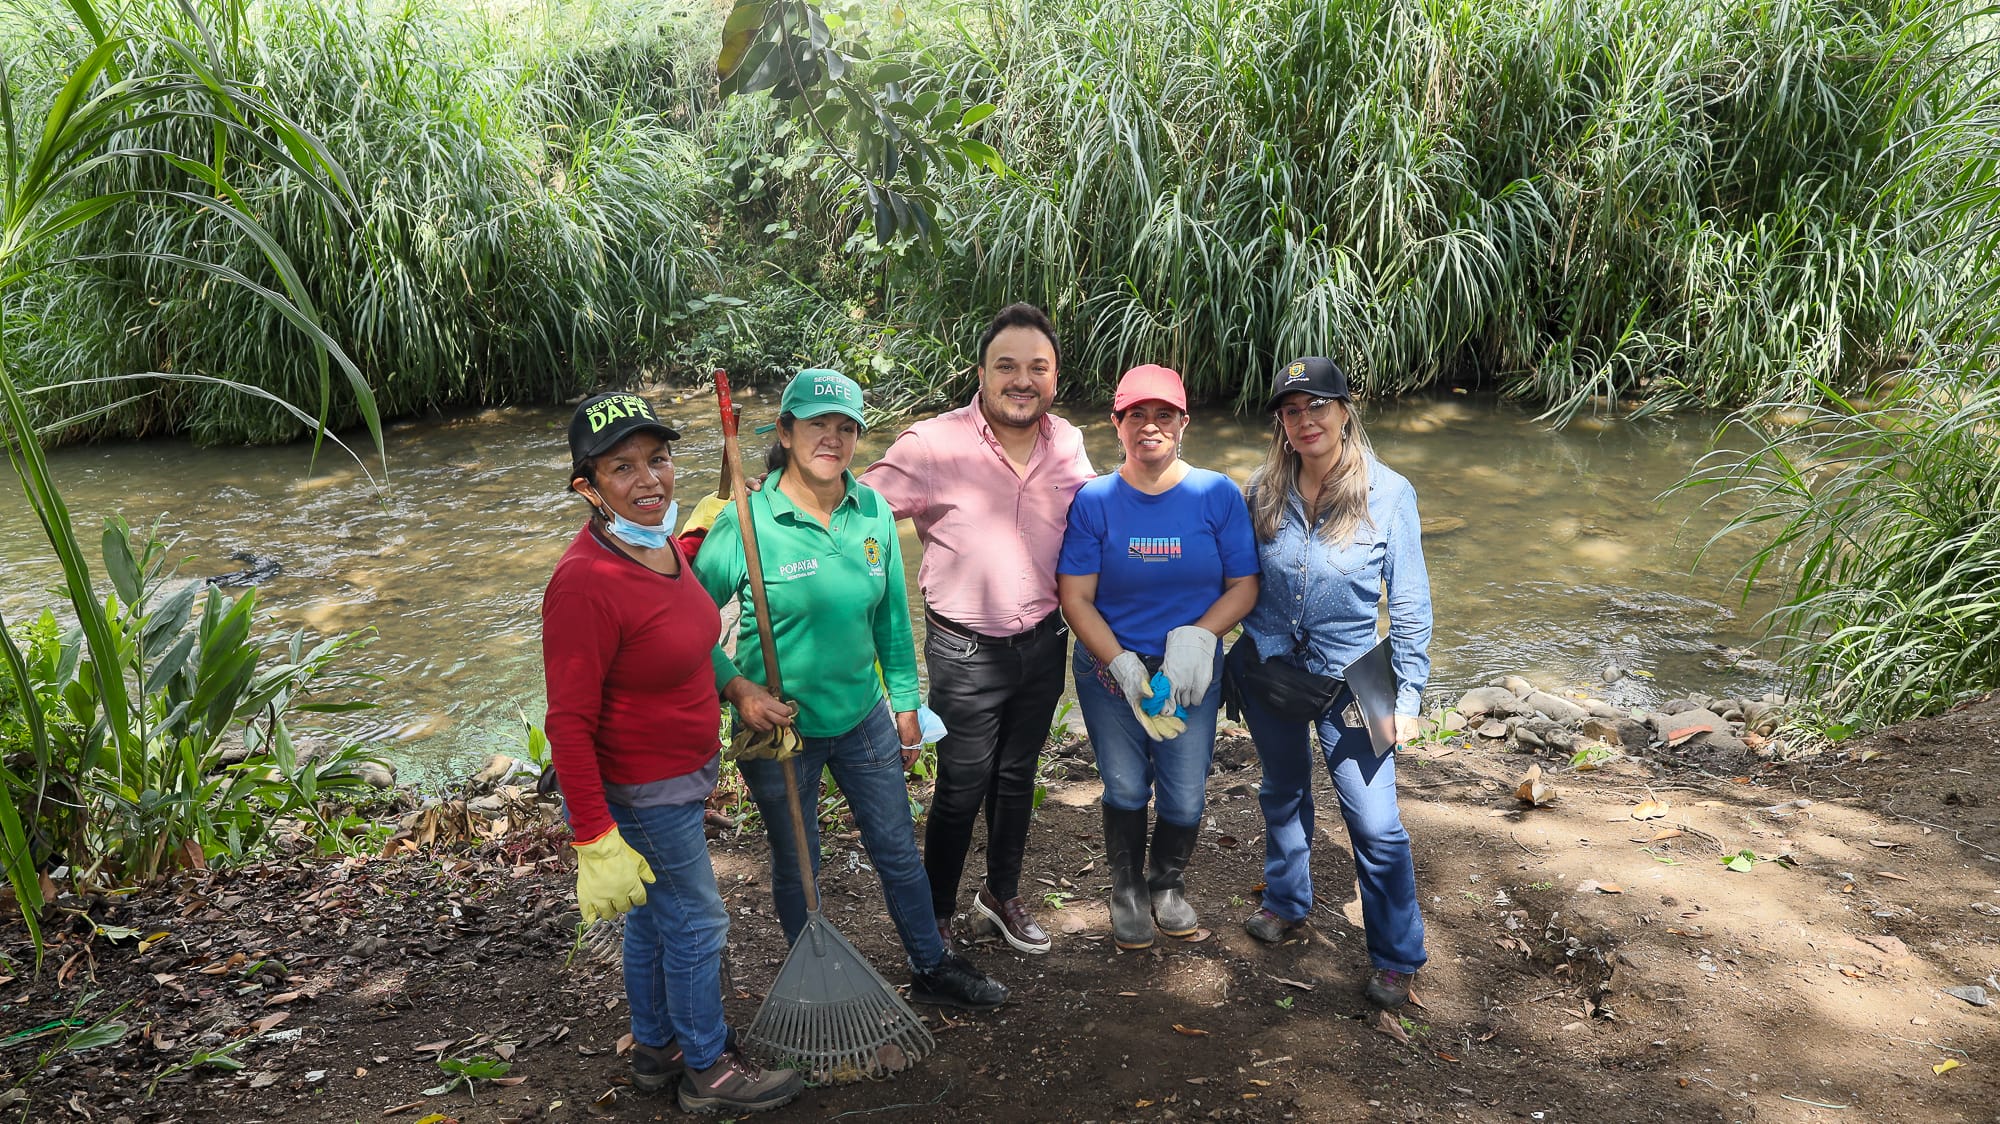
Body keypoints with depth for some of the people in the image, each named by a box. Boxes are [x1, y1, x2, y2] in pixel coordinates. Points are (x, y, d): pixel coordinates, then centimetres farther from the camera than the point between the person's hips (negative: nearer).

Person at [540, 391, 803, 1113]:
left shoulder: (660, 544, -2)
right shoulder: (586, 581, -30)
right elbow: (569, 724, -26)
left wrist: (737, 687, 5)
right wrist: (595, 840, -25)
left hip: (677, 774, 9)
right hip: (640, 795, -8)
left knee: (650, 917, 24)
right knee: (695, 923, 9)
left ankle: (655, 1050, 44)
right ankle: (708, 1070, 31)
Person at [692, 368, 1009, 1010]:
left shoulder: (874, 513, -4)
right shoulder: (748, 522, -18)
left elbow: (892, 616, 6)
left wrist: (905, 703, 10)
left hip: (862, 716, 4)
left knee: (898, 851, 16)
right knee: (797, 863, 16)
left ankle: (932, 969, 37)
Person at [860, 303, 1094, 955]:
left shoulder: (1067, 443, -2)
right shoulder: (932, 445, -18)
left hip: (1043, 642, 5)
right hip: (966, 652, -5)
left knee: (1017, 777, 21)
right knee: (962, 790, 6)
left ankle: (1002, 894, 44)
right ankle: (934, 916, 30)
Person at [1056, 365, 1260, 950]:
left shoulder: (1217, 494, -7)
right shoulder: (1094, 500, -8)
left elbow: (1244, 586, -4)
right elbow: (1075, 598, -9)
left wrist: (1197, 637, -20)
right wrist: (1122, 663, -21)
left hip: (1191, 672, 1)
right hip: (1110, 668, 0)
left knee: (1185, 795, 9)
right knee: (1125, 788, 13)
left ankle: (1169, 884, 40)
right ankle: (1128, 889, 39)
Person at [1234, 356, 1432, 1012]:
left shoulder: (1388, 494, -13)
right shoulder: (1263, 490, -5)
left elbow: (1410, 605, -8)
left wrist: (1409, 694, -8)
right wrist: (1231, 662, 8)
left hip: (1349, 678, -3)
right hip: (1267, 667, 3)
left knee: (1375, 822, -3)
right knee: (1282, 793, 22)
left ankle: (1395, 959, 15)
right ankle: (1286, 902, 45)